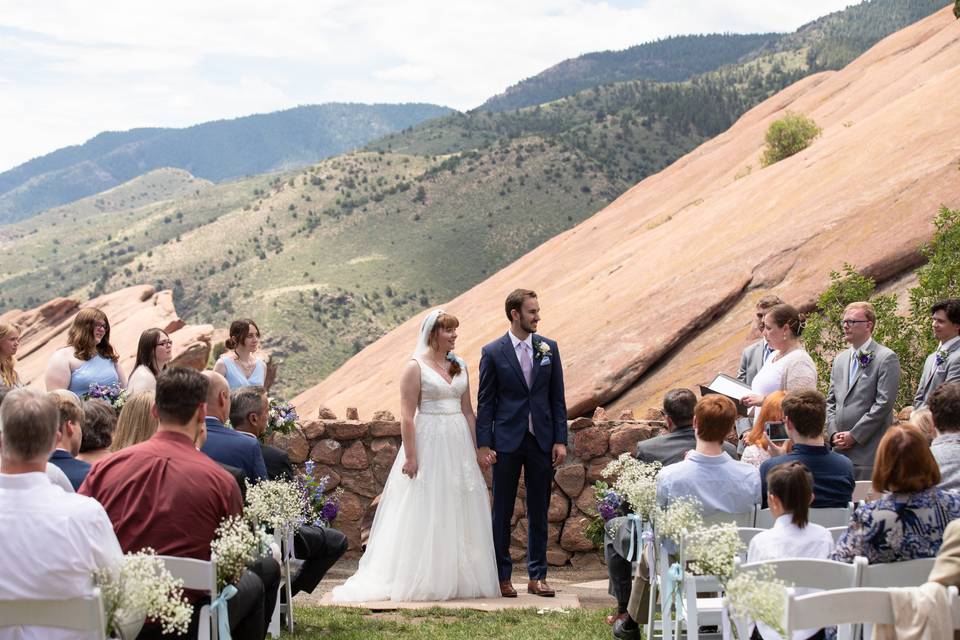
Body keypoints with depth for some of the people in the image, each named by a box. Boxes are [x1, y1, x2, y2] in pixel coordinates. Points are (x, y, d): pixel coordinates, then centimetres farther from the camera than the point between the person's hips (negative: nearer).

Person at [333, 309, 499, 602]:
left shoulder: (459, 366, 12)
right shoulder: (416, 367, -6)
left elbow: (468, 411, 14)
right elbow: (407, 416, -10)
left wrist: (475, 450, 9)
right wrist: (410, 457, -15)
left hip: (458, 444, 6)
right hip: (428, 444, -6)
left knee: (460, 512, 8)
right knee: (427, 513, -2)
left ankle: (458, 578, 17)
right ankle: (425, 581, 5)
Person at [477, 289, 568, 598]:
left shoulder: (548, 348, 5)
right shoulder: (493, 352, -3)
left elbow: (557, 397, 7)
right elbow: (485, 401, -1)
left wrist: (560, 440, 0)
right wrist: (483, 444, -7)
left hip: (542, 441, 3)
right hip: (507, 442, -3)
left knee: (539, 511, 8)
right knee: (502, 511, 4)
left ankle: (537, 576, 16)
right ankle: (502, 576, 13)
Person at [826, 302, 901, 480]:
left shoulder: (887, 358, -4)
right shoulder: (840, 359, 18)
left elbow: (883, 403, -11)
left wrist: (854, 435, -12)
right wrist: (834, 432, 2)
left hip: (869, 450, -6)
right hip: (840, 448, 6)